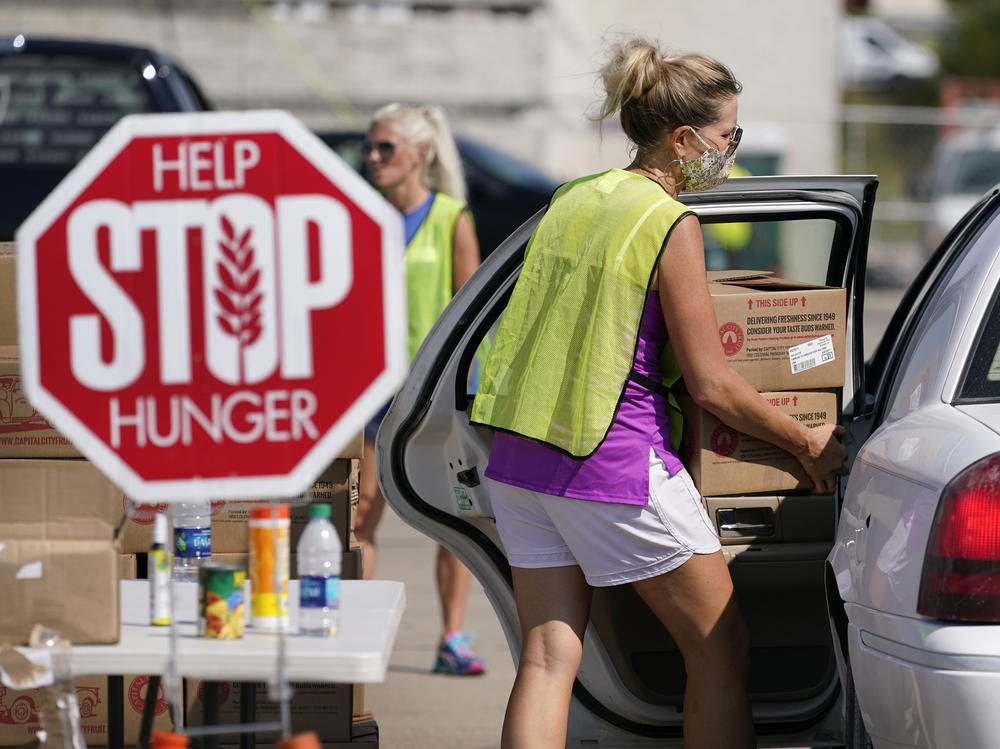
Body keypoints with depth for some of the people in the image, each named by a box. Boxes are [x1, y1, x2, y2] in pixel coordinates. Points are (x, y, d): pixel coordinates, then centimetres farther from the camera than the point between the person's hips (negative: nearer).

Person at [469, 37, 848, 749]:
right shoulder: (670, 223, -11)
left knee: (548, 657, 4)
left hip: (520, 455, 8)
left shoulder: (572, 200, 12)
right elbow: (711, 384, -11)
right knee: (722, 651, 6)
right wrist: (810, 443, 1)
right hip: (616, 462, -7)